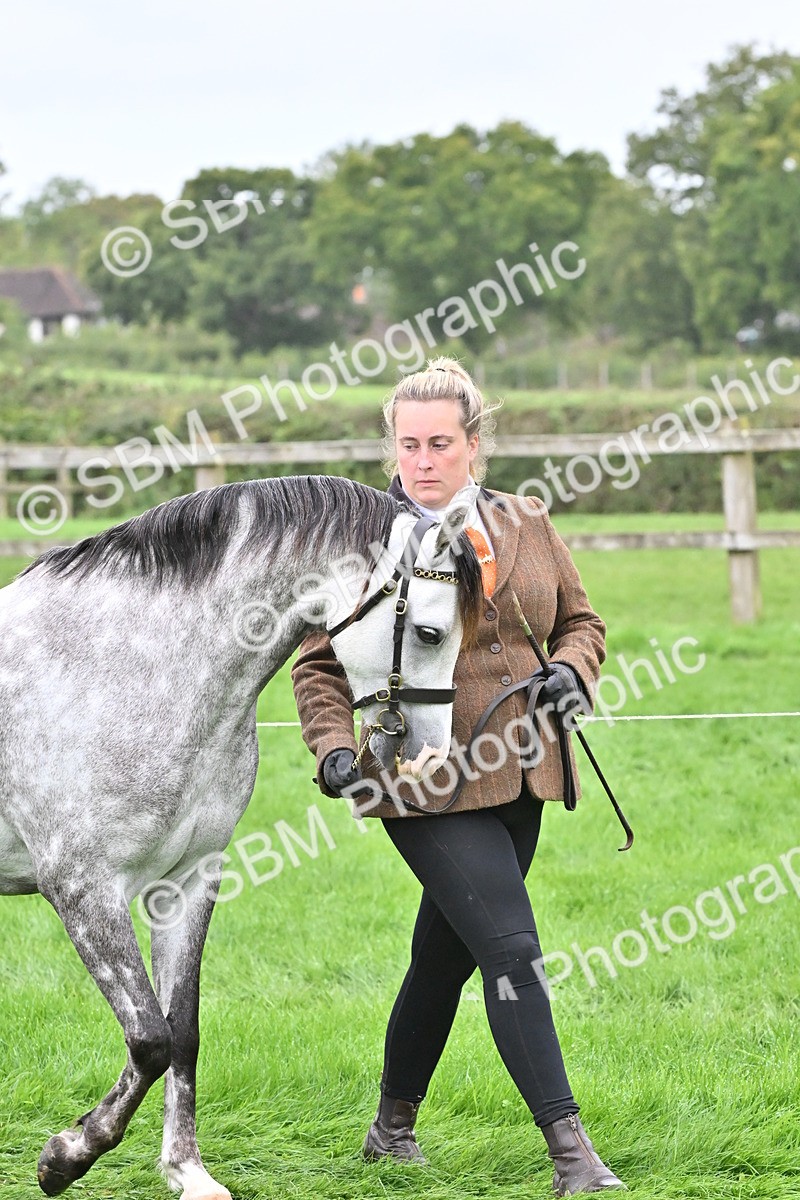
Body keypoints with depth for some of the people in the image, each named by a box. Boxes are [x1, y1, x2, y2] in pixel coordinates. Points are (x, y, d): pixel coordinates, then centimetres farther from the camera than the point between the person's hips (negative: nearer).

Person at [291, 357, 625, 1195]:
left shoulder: (525, 525, 8)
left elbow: (580, 619, 19)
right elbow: (319, 663, -1)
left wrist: (570, 670, -2)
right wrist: (333, 746, -17)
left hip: (517, 779, 6)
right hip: (425, 785, -6)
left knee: (445, 957, 17)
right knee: (511, 950, -15)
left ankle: (393, 1126, 35)